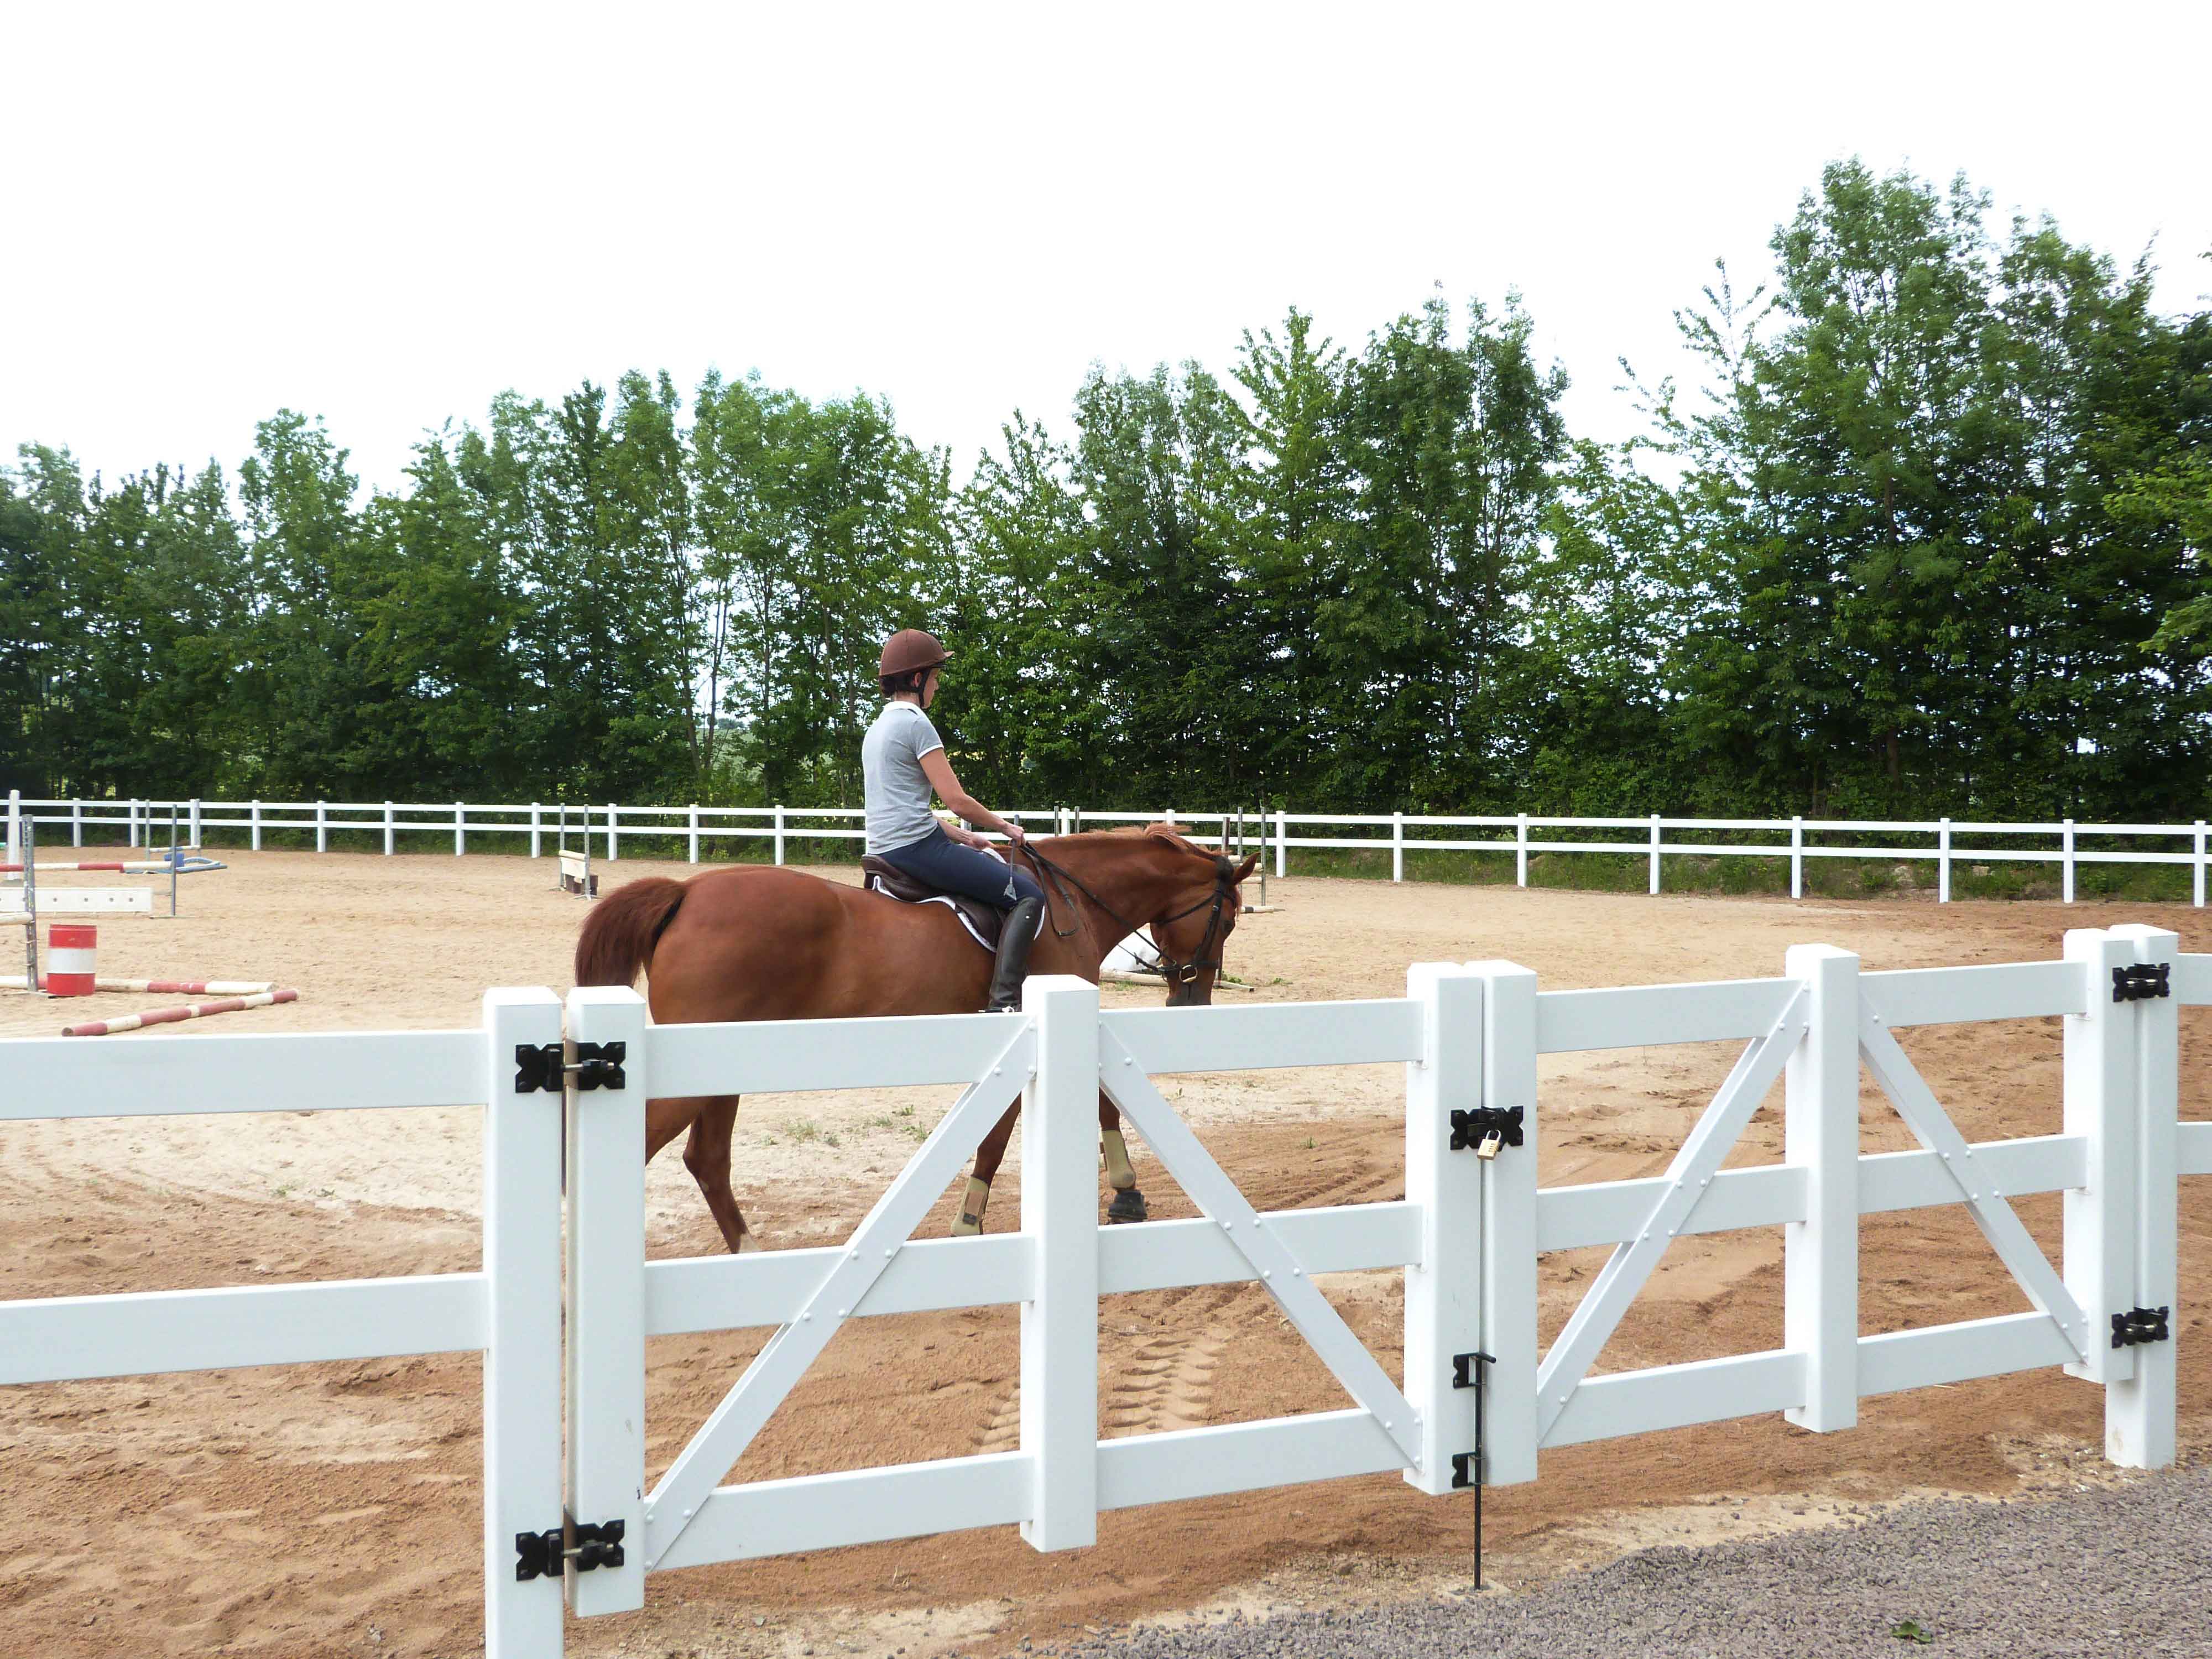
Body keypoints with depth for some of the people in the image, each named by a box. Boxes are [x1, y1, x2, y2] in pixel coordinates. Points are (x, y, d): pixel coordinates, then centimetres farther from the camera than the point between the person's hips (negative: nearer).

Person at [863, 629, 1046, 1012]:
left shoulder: (877, 728, 19)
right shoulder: (916, 724, -10)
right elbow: (957, 800, -14)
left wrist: (960, 836, 19)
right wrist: (1006, 827, 1)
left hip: (887, 848, 10)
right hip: (918, 847, -10)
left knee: (996, 867, 27)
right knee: (1028, 895, -9)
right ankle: (1004, 1001, -22)